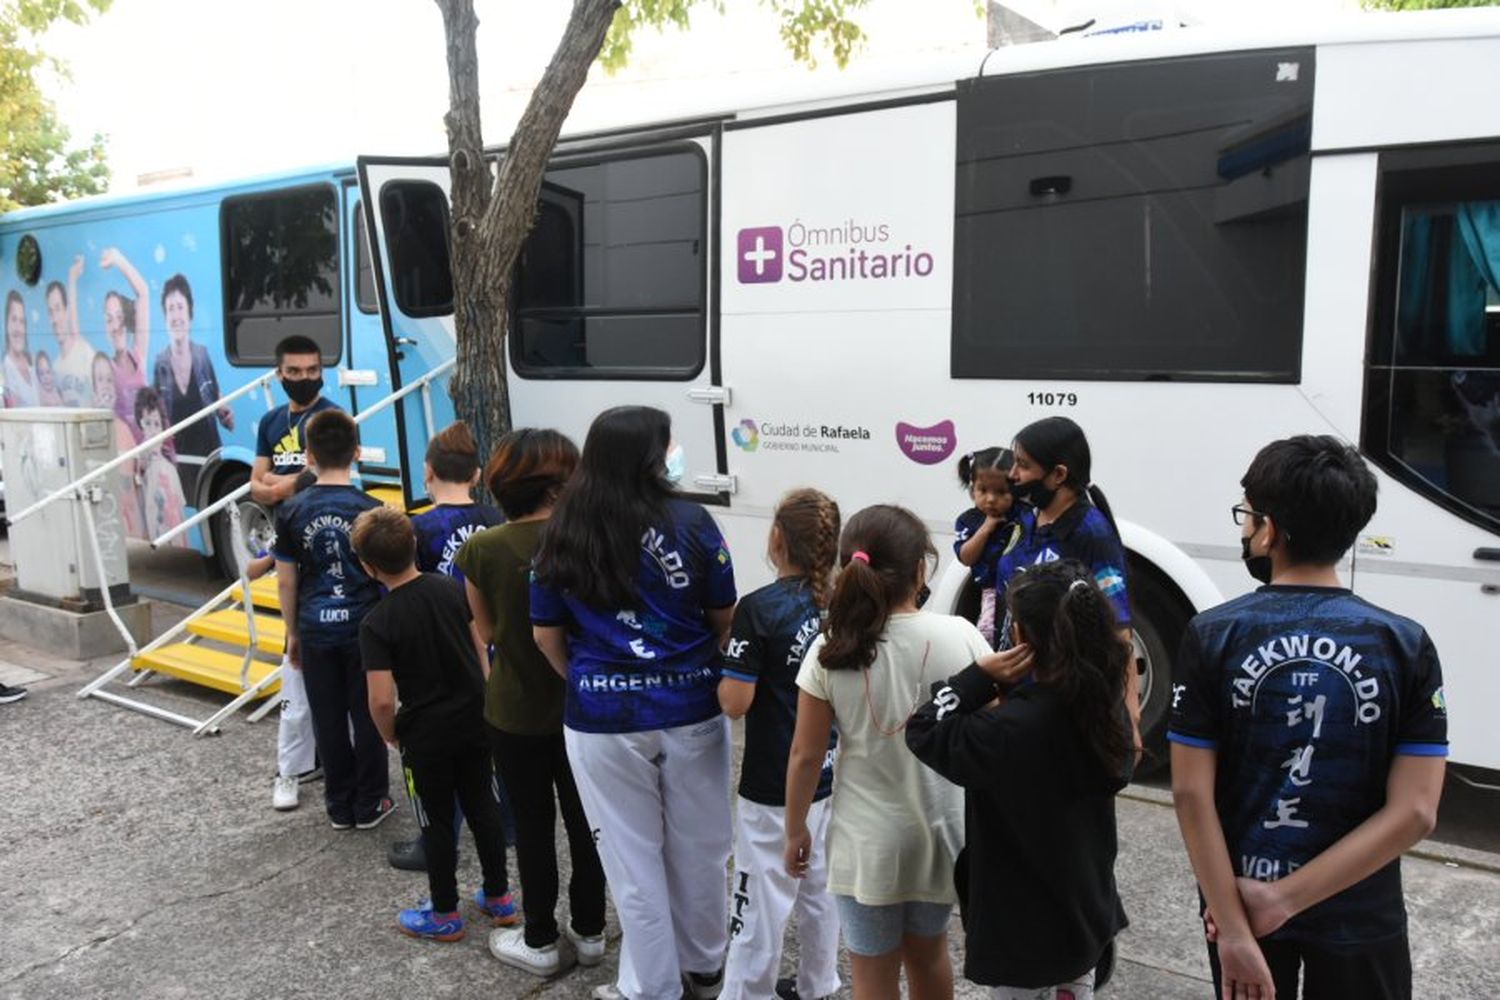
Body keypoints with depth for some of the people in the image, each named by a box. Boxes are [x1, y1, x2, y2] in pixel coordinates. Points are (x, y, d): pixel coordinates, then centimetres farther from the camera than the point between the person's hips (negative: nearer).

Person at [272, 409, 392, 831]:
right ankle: (369, 805, 18)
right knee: (368, 718, 10)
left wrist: (292, 633, 13)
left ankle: (340, 806, 23)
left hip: (316, 630, 2)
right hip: (364, 627, -1)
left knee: (328, 721, 12)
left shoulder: (291, 511, -5)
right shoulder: (371, 509, -10)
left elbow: (286, 582, 1)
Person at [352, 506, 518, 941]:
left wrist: (390, 736, -2)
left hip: (425, 736, -5)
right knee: (482, 806, 18)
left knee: (437, 822, 11)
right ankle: (498, 897, 31)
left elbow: (382, 699, -22)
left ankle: (445, 915, 27)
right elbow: (481, 649, 3)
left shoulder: (377, 624, -19)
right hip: (475, 720, 5)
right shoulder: (452, 589, -5)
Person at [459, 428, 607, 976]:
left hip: (515, 711, -1)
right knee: (585, 821, 18)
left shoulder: (482, 549, -15)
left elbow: (488, 632, -2)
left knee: (533, 826, 15)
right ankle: (589, 932, 34)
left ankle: (540, 942, 30)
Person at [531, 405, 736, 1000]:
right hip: (691, 710, 0)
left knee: (632, 859, 13)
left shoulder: (563, 534, -4)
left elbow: (546, 634, 3)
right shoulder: (691, 523, -10)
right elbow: (725, 619, -1)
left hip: (603, 719, 0)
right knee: (698, 850, 18)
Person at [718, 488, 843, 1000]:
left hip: (773, 785, -6)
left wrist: (718, 667, -2)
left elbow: (736, 702, -20)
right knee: (819, 885, 20)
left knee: (762, 897, 6)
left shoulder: (759, 609, -20)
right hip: (828, 774, 6)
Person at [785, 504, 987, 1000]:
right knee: (928, 949, 27)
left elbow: (806, 755, -9)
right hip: (942, 828, 3)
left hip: (868, 839, -2)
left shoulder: (830, 652, -15)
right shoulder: (960, 636, -13)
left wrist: (796, 830, 5)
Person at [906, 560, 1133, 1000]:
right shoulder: (1107, 709, -8)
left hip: (1026, 931, -7)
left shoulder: (1012, 729, -31)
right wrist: (1009, 692, 1)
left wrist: (980, 677, -21)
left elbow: (923, 733, -17)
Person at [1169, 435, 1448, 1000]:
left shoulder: (1212, 637, -12)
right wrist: (1284, 898, -15)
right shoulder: (1406, 645, -9)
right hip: (1358, 915, 1)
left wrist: (1235, 931, -13)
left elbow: (1192, 795, -16)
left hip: (1237, 901, 0)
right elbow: (1414, 812, -14)